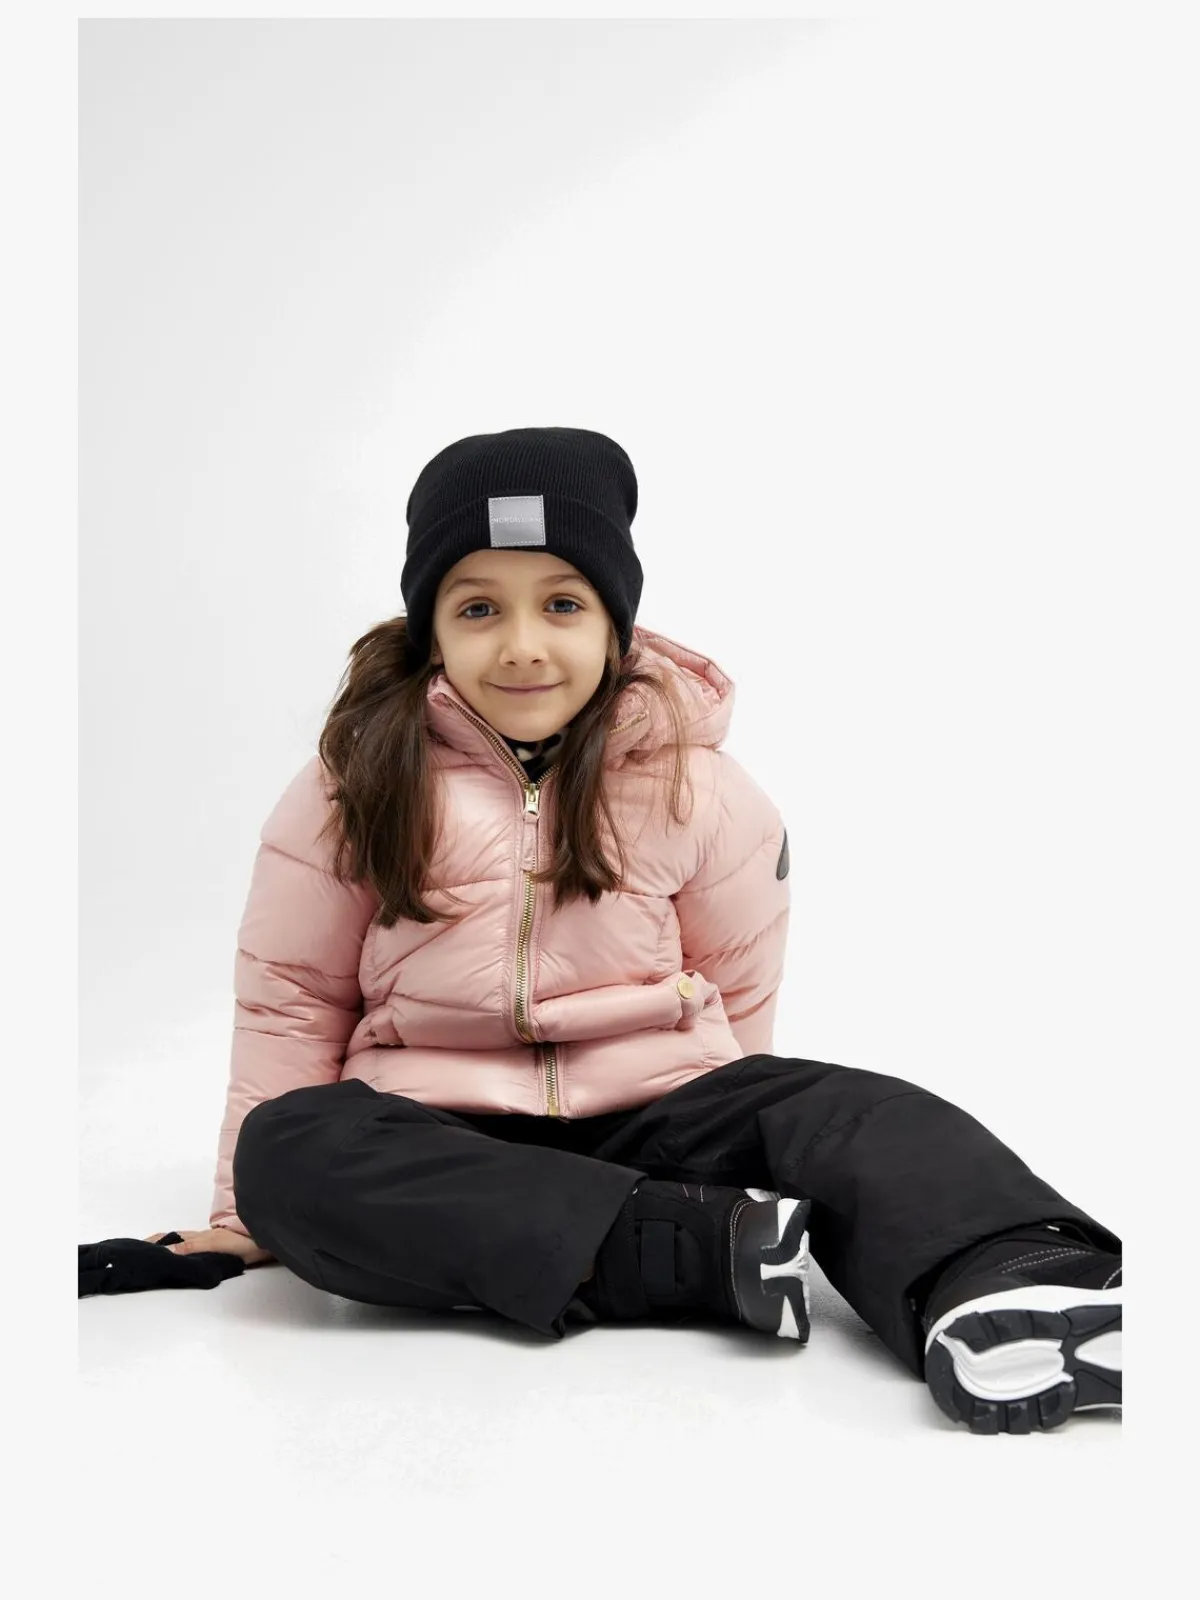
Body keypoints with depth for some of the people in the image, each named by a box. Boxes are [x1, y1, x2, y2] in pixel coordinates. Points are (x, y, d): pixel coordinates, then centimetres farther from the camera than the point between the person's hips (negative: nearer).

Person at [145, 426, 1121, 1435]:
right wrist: (256, 1214, 7)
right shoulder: (361, 781, -1)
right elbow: (292, 996, 5)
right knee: (290, 1150, -32)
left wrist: (726, 1155, 11)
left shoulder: (695, 784, 0)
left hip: (651, 1119, 1)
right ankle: (708, 1251, -37)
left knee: (856, 1114, -25)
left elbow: (736, 998, 9)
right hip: (439, 1132, 0)